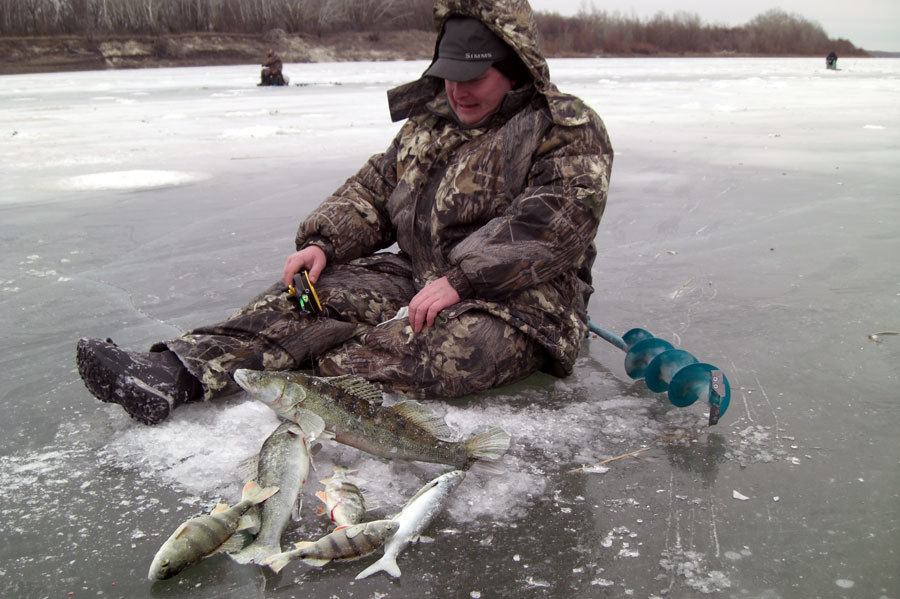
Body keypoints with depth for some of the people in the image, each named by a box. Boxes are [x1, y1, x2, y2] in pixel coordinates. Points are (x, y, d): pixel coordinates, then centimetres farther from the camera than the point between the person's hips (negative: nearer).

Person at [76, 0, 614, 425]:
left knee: (448, 349, -38)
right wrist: (323, 242, -3)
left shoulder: (571, 133, -7)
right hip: (418, 278, 5)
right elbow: (372, 190, 16)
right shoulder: (431, 120, 15)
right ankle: (177, 372, -27)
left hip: (520, 302, -5)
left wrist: (460, 280, -30)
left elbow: (554, 225, -22)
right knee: (318, 296, -16)